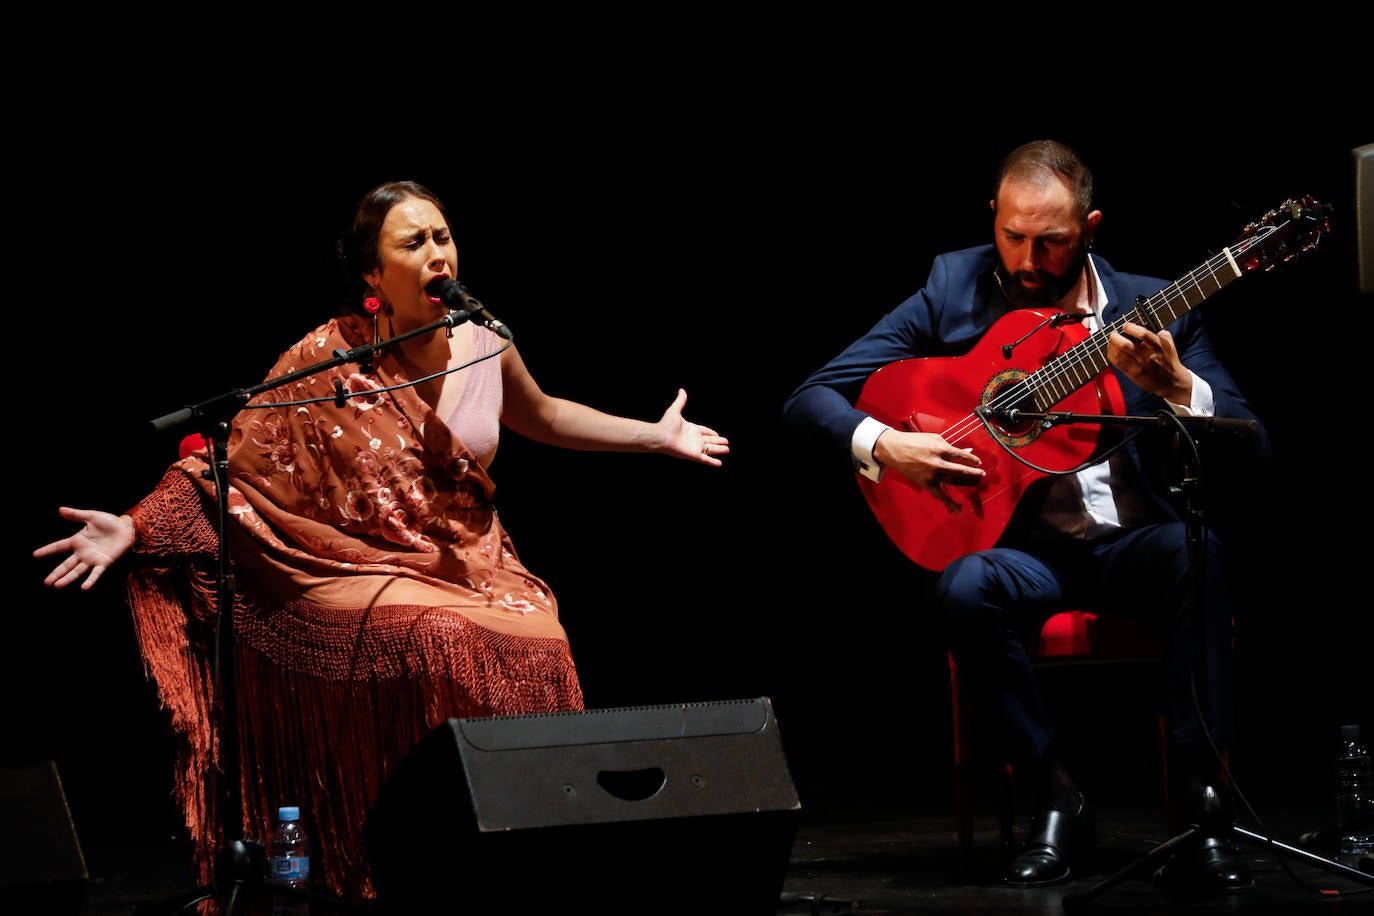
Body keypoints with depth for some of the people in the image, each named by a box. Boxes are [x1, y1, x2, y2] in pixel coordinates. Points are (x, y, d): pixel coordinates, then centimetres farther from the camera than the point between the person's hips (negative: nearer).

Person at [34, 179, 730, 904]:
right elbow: (230, 462, -6)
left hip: (473, 566, 4)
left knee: (535, 648, -26)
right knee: (445, 646, -34)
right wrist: (133, 529, -18)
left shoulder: (485, 345, 5)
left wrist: (657, 435, 28)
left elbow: (541, 417, 27)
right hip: (363, 573, -4)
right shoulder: (325, 362, -8)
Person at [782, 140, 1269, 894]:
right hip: (1021, 543, 0)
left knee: (1196, 549, -34)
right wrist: (881, 446, -18)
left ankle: (1200, 809, -28)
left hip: (1134, 540, 0)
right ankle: (1055, 804, -16)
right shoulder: (951, 292, 3)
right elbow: (808, 403, 2)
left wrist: (1175, 385, -19)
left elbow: (1252, 449, -1)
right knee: (965, 588, -34)